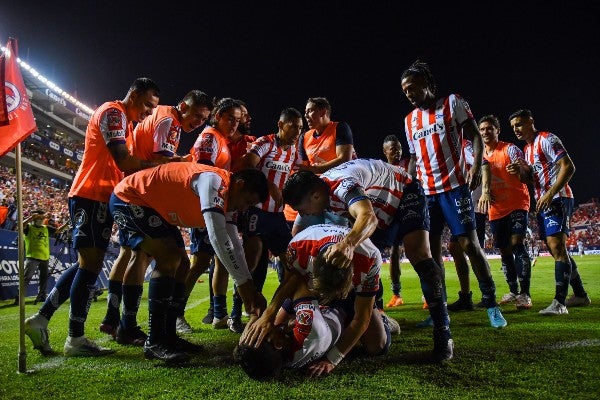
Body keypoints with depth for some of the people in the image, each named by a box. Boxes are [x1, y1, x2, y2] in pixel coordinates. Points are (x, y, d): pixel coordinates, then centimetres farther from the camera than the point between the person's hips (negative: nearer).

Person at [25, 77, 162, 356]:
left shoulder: (126, 122, 23)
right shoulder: (112, 112, -8)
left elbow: (125, 166, 16)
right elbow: (123, 160, -20)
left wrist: (157, 164, 2)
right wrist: (157, 165, -10)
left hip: (100, 198, 10)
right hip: (92, 196, -10)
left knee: (87, 263, 12)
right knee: (91, 263, -9)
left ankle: (40, 318, 17)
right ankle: (76, 339, -3)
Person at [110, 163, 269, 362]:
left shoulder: (225, 199, 1)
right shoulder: (214, 182, -28)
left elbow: (234, 244, -1)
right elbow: (218, 238, -36)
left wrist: (250, 290, -6)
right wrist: (245, 284, -31)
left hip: (155, 208, 10)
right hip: (127, 198, -10)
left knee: (181, 265, 5)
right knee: (169, 258, -22)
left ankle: (168, 336, 12)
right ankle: (155, 343, -15)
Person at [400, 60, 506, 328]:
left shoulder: (452, 103, 0)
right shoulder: (410, 120, 14)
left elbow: (475, 137, -2)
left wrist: (476, 166, -17)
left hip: (454, 187, -5)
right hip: (425, 192, 5)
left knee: (469, 244, -7)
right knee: (432, 249, 3)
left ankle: (491, 304, 6)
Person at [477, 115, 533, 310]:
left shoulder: (509, 149, -6)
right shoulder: (481, 154, 10)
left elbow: (525, 174, -19)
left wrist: (520, 170, -42)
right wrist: (484, 192, -6)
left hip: (517, 204, -5)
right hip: (496, 209, 6)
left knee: (517, 244, -20)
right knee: (504, 251, 8)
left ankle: (525, 294, -19)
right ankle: (513, 291, 21)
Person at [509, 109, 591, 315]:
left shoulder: (547, 139, -7)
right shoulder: (527, 149, 20)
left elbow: (568, 167, -16)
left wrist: (550, 194, -23)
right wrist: (520, 171, 3)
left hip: (557, 199, -10)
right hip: (542, 203, 10)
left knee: (557, 247, -17)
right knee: (557, 250, 13)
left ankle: (559, 303, -19)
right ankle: (580, 295, 24)